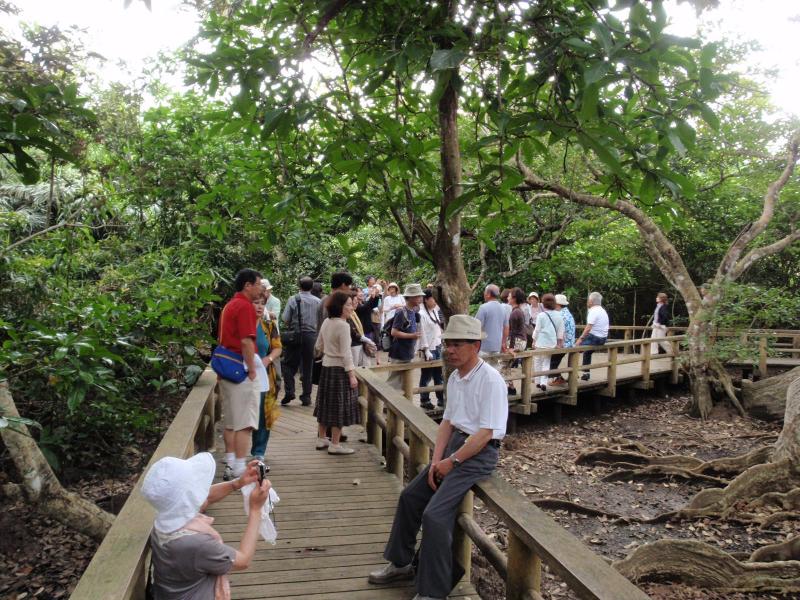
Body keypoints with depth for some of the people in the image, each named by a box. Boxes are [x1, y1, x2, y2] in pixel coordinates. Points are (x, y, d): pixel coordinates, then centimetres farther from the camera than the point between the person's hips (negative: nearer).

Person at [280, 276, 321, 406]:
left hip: (295, 335, -2)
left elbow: (285, 319, -8)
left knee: (288, 363, 10)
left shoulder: (293, 299, -7)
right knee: (307, 366, 10)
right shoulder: (318, 301, -1)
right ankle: (306, 397, 12)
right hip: (311, 335, 2)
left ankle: (289, 391, -4)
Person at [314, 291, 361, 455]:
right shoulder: (343, 325, -18)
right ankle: (335, 445, 7)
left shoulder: (326, 322, 6)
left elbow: (318, 347, 15)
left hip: (326, 367, 8)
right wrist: (352, 375, -19)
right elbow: (346, 353, -21)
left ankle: (321, 439, 27)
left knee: (326, 404, 17)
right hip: (339, 369, -8)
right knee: (339, 406, 1)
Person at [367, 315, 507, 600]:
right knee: (410, 496, 11)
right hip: (454, 444, 9)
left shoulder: (490, 380, -19)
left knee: (435, 514, -17)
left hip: (479, 452, -9)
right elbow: (447, 420, 10)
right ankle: (400, 563, 30)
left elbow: (485, 434, -21)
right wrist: (436, 459, -1)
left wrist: (451, 462, -15)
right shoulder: (455, 377, 6)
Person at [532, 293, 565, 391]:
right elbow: (561, 331, 6)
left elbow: (537, 330, -6)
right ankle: (544, 382, 0)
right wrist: (559, 342, 15)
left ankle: (538, 381, 15)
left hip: (541, 342, -3)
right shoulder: (558, 315, 1)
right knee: (546, 362, 11)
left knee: (538, 362, 11)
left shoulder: (541, 315, -11)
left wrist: (534, 341, 5)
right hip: (552, 343, 3)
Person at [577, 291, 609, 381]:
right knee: (587, 352, 30)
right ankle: (586, 373, 31)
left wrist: (580, 339, -18)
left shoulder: (593, 311, -15)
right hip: (603, 339, 10)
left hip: (594, 338, -10)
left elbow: (588, 328, -23)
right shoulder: (603, 311, 15)